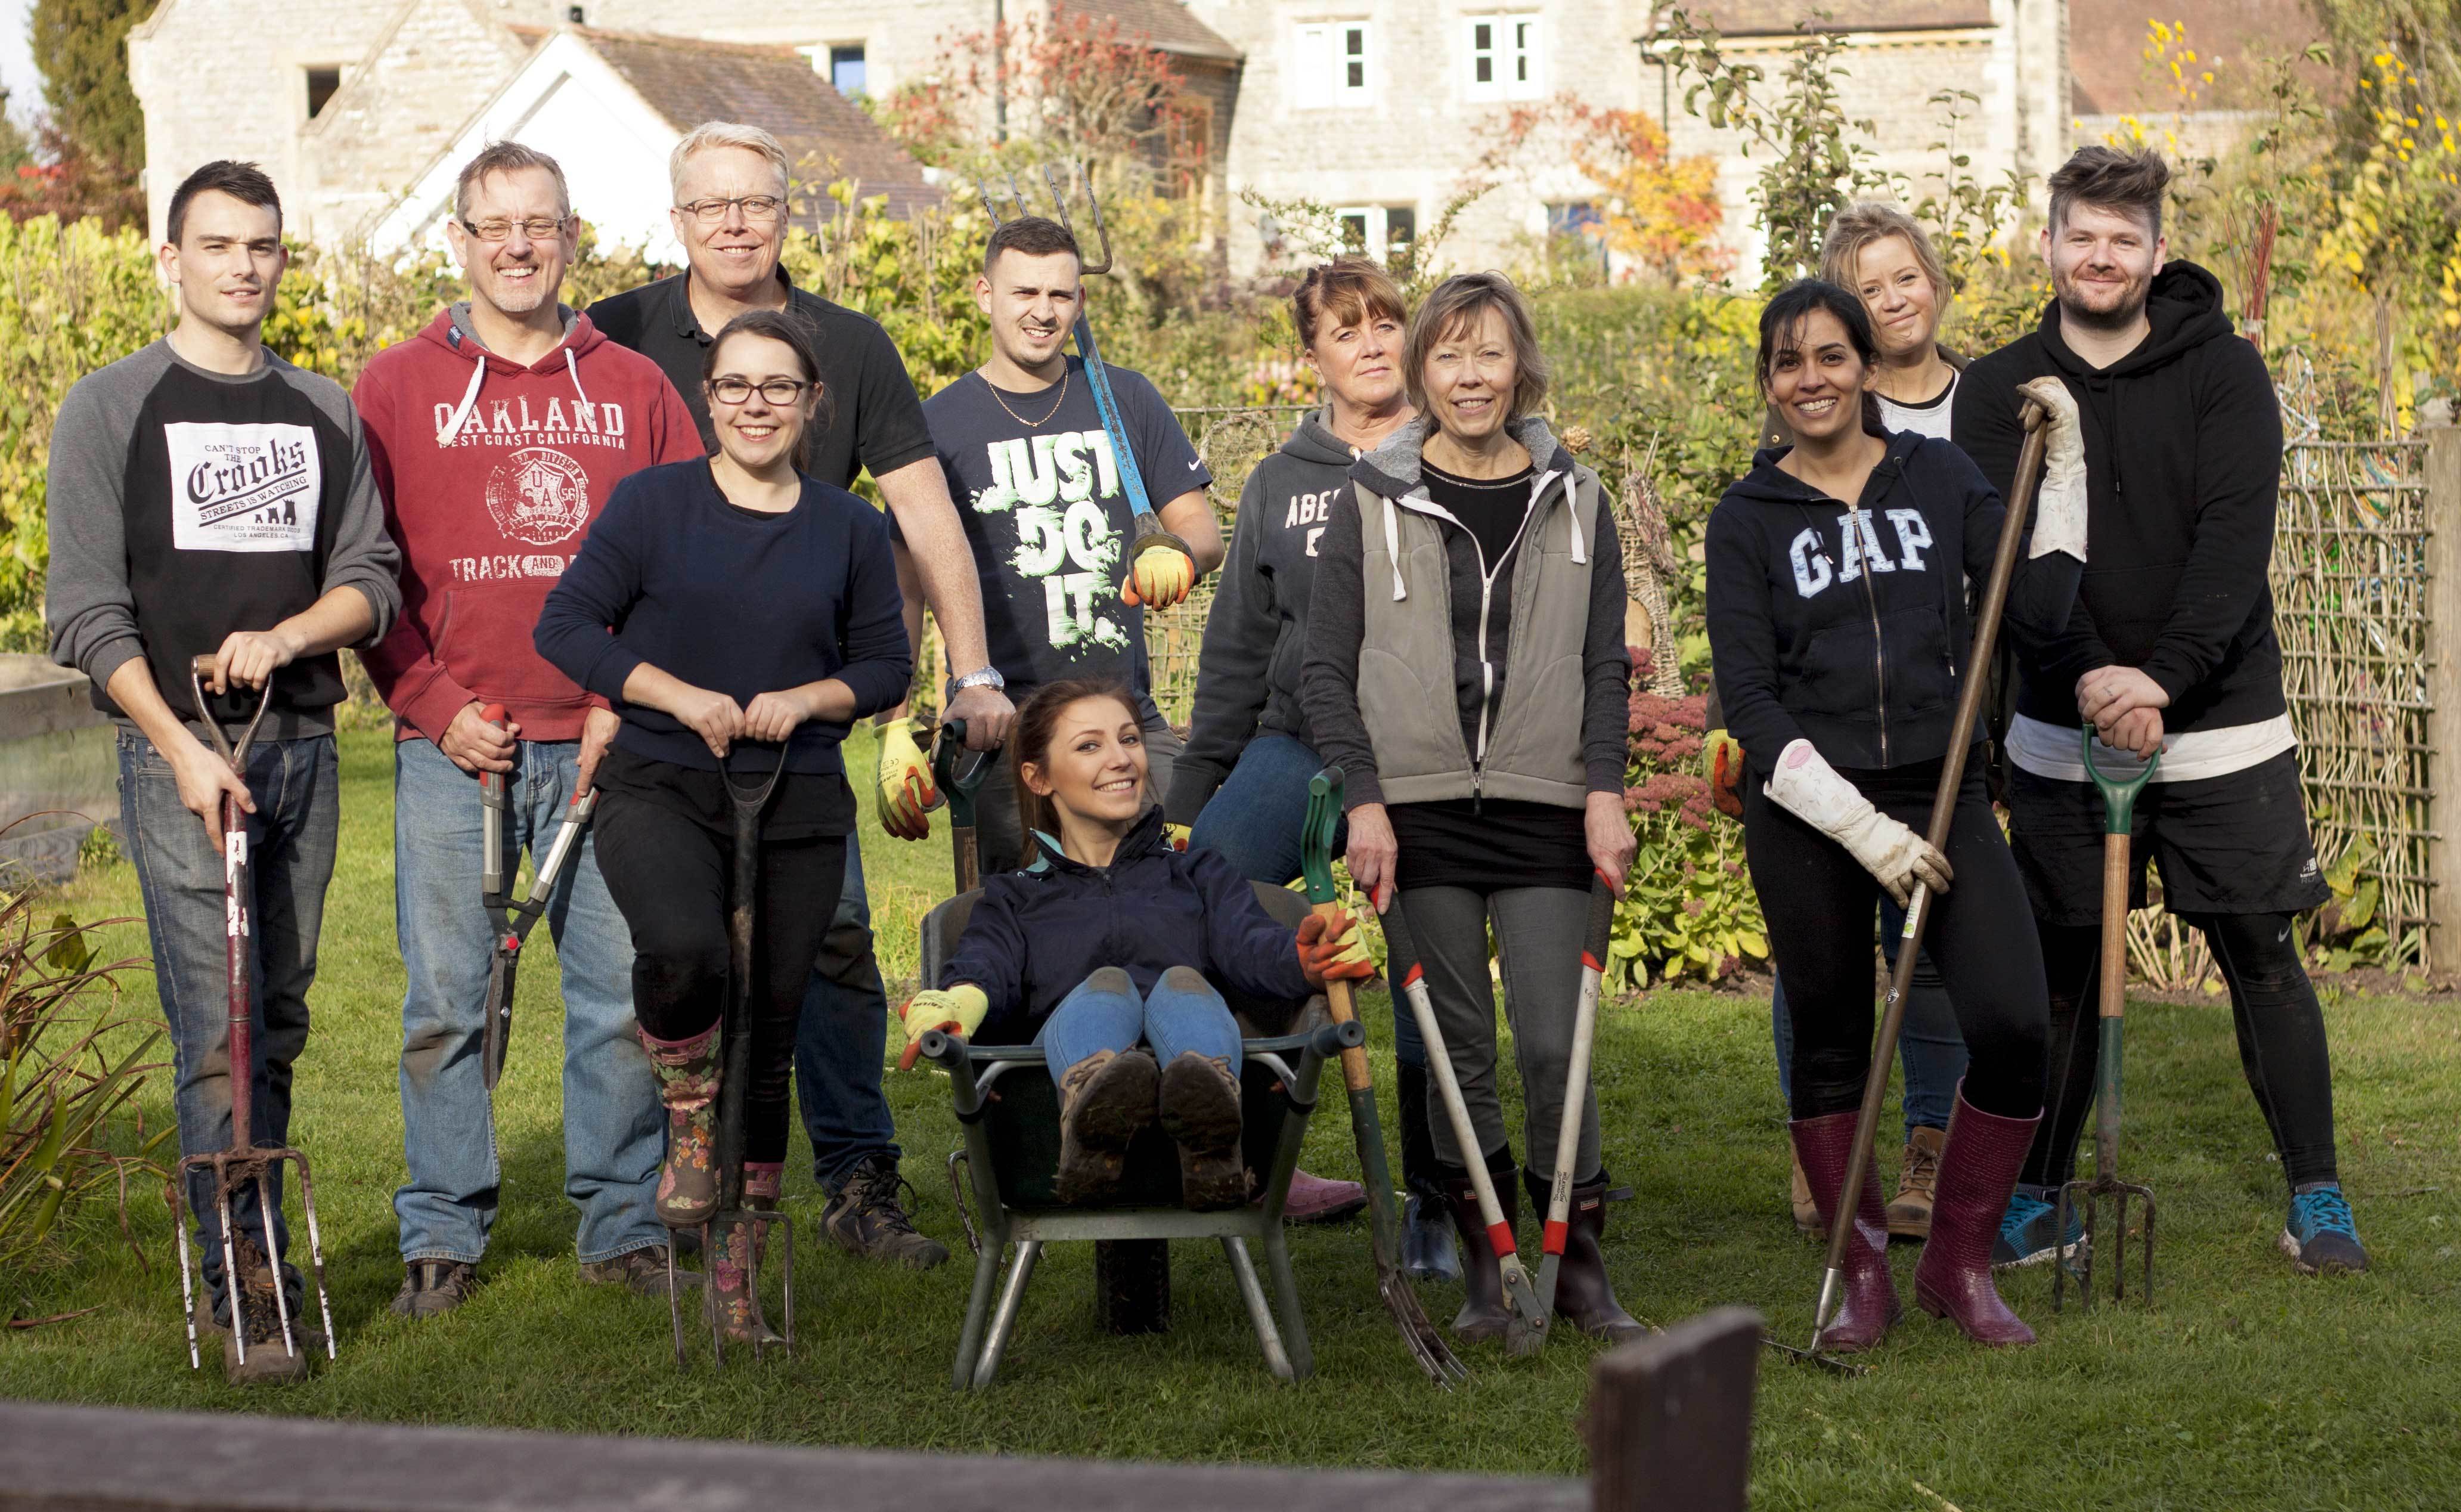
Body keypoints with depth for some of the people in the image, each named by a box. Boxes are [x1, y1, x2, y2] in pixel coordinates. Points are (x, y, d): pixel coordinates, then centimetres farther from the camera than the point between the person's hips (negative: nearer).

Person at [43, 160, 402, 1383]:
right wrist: (181, 750, -13)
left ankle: (259, 1250, 18)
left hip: (304, 744, 4)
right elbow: (84, 609, -3)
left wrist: (288, 635, -12)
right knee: (215, 1028, -9)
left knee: (279, 1020, 8)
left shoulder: (324, 413, 14)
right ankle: (240, 1285, -8)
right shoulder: (110, 408, 2)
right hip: (180, 747, -4)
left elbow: (371, 581, 10)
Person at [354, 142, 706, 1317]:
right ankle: (443, 1234, 11)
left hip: (604, 745, 1)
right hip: (452, 745, -1)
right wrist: (434, 706, -6)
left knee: (624, 991, 1)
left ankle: (623, 1223, 12)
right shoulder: (395, 388, 6)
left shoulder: (634, 389, 10)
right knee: (446, 999, 1)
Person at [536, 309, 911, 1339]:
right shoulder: (652, 501, 0)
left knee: (768, 1023, 4)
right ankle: (687, 1116, -1)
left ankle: (737, 1265, 18)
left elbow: (888, 665, 11)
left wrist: (805, 698, -9)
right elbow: (565, 626, -2)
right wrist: (682, 696, -13)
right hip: (660, 789, -3)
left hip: (798, 802, 3)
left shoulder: (850, 529, 7)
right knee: (685, 950, -32)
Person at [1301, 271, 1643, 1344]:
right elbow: (1326, 671, 3)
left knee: (1553, 1046, -5)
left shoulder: (1571, 501, 10)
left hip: (1545, 812, 1)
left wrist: (1605, 793, -2)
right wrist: (1364, 800, -6)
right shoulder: (1372, 503, 5)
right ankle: (1484, 1266, 11)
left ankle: (1578, 1264, 6)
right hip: (1420, 813, 0)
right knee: (1458, 1051, 2)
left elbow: (1606, 664, 10)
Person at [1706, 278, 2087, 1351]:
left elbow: (2040, 608, -1)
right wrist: (1863, 827, -13)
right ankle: (1864, 1274, 22)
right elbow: (1749, 700, -5)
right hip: (1805, 811, -1)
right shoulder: (1747, 519, 2)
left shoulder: (1937, 478, 8)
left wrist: (2064, 462, -2)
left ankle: (1958, 1265, 6)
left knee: (2014, 1026, -13)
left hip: (1941, 791, 1)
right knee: (1832, 1046, 4)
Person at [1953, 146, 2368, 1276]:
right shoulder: (1997, 391, 3)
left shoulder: (2223, 371, -1)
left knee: (2262, 958, 1)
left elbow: (2236, 537, -11)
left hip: (2222, 725, -1)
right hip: (2062, 732, 1)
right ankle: (2037, 1199, 17)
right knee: (2061, 968, 6)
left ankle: (2316, 1197, 10)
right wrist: (2086, 680, -20)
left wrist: (2164, 675, -23)